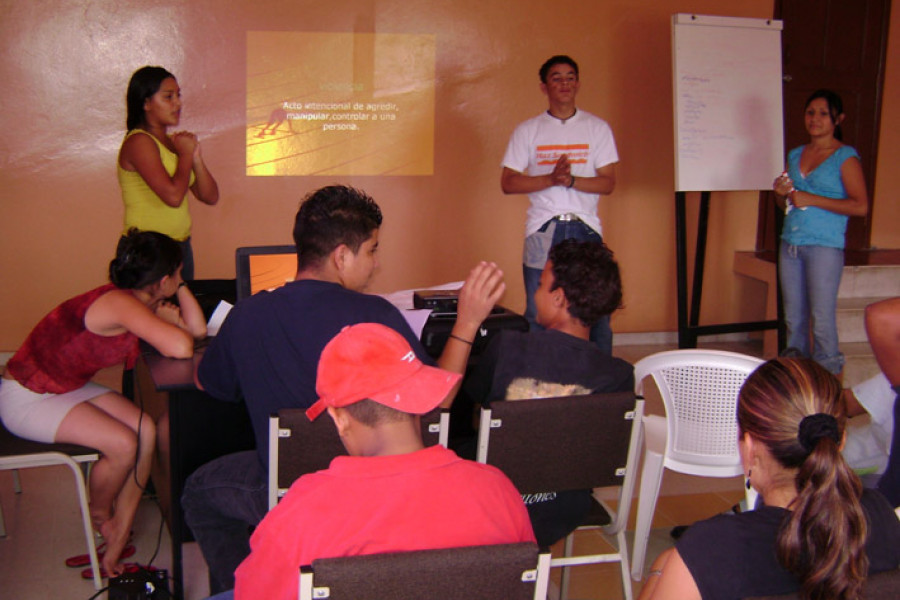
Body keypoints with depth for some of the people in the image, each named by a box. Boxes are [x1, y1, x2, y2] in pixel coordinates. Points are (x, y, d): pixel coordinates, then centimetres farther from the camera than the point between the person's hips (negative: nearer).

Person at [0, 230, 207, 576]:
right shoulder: (121, 304, -29)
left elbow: (197, 328, 1)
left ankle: (116, 544, 2)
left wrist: (179, 286, -2)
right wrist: (166, 332, -15)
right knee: (123, 443, -20)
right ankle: (100, 515, 13)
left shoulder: (143, 301, 0)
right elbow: (182, 348, -37)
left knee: (145, 431, -8)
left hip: (68, 386, 9)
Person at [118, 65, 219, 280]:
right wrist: (186, 154, -9)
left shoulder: (174, 142, 12)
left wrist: (196, 157, -4)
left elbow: (210, 197, 10)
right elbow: (173, 195, -24)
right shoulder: (139, 142, -11)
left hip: (180, 246, 8)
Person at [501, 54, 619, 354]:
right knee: (538, 315, 0)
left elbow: (608, 183, 2)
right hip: (543, 231, 0)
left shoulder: (598, 128, 10)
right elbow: (508, 183, 1)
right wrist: (552, 178, -13)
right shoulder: (528, 131, 9)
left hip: (586, 230, 0)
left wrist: (571, 180, -15)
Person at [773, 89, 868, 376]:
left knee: (822, 319, -4)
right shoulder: (795, 155, 15)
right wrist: (781, 193, 0)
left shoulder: (845, 157, -3)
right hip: (790, 244, 6)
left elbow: (860, 206, -11)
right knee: (794, 317, 10)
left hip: (825, 246, -6)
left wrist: (811, 199, -15)